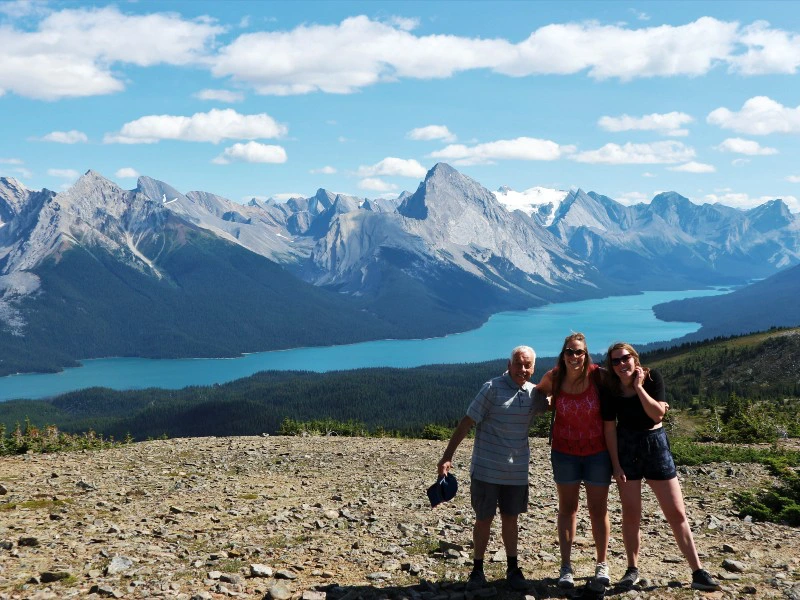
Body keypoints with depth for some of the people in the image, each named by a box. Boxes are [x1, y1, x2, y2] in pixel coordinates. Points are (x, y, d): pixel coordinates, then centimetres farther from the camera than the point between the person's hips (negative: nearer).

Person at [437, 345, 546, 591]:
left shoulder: (534, 393, 4)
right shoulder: (493, 388, -12)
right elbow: (467, 422, -12)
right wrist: (447, 456, -15)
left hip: (517, 471, 4)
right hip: (486, 469, -4)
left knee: (511, 519, 14)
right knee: (484, 519, 6)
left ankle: (513, 569, 26)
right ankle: (477, 569, 19)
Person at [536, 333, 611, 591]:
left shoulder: (597, 375, -16)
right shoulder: (553, 377, -10)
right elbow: (540, 395, 12)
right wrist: (550, 403, -2)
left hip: (597, 451, -1)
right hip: (564, 451, 2)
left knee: (598, 509, 8)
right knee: (567, 508, 9)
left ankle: (602, 565, 22)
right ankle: (566, 566, 16)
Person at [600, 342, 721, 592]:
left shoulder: (652, 378, -9)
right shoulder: (610, 390, -7)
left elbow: (657, 414, -18)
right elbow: (609, 428, -5)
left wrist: (639, 386, -20)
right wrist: (616, 465, -7)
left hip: (655, 444, 0)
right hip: (626, 448, 0)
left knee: (676, 512, 1)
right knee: (631, 514, 5)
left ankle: (698, 572, 5)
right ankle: (632, 569, 19)